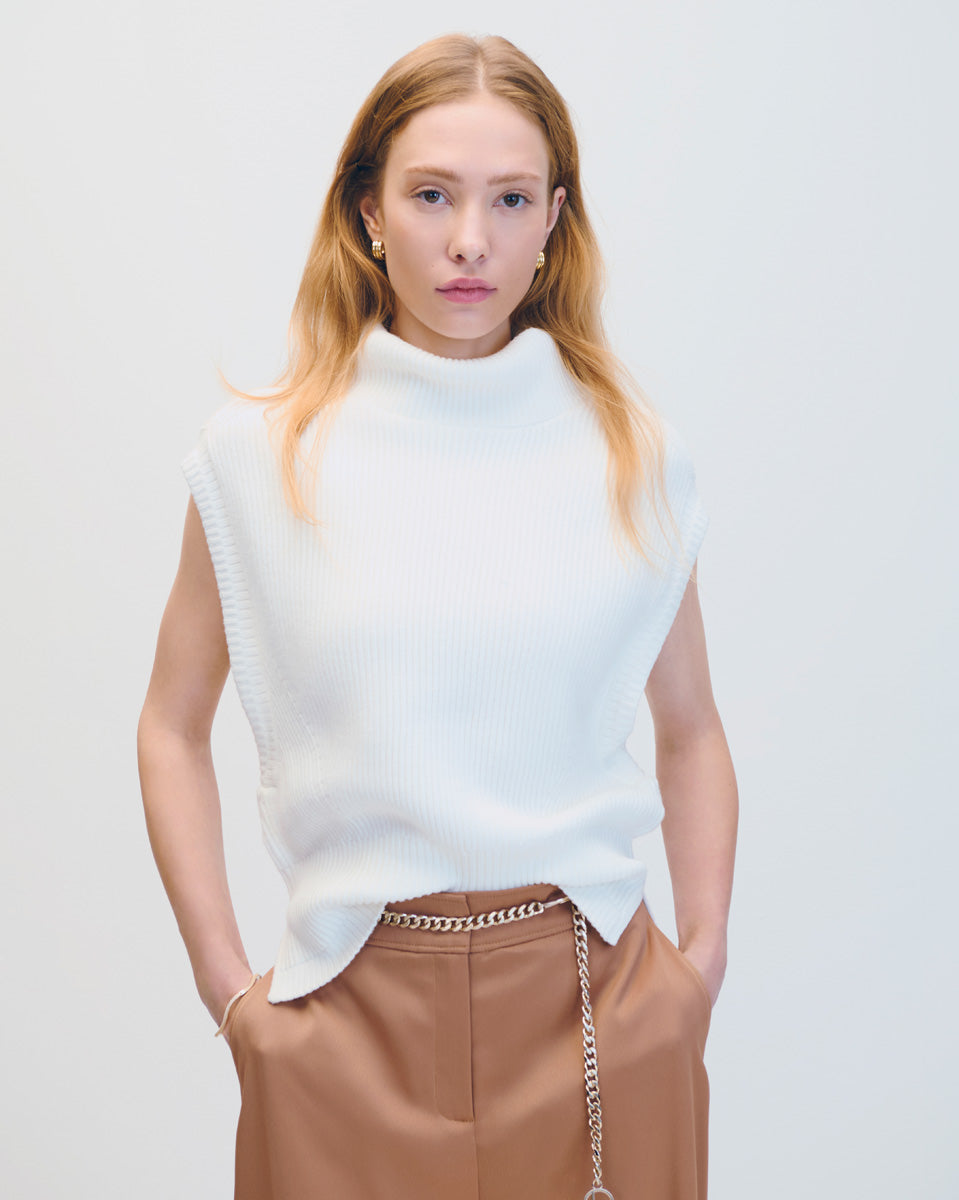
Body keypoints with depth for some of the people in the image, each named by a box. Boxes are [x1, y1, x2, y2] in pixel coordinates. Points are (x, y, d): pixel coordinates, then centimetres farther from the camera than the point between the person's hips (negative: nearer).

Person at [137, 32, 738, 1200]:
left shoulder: (631, 452, 0)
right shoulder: (259, 453, -3)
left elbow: (690, 731, 10)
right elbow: (172, 727, 5)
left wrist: (702, 960, 2)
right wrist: (224, 983, -1)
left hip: (596, 996, 1)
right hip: (356, 1013, -1)